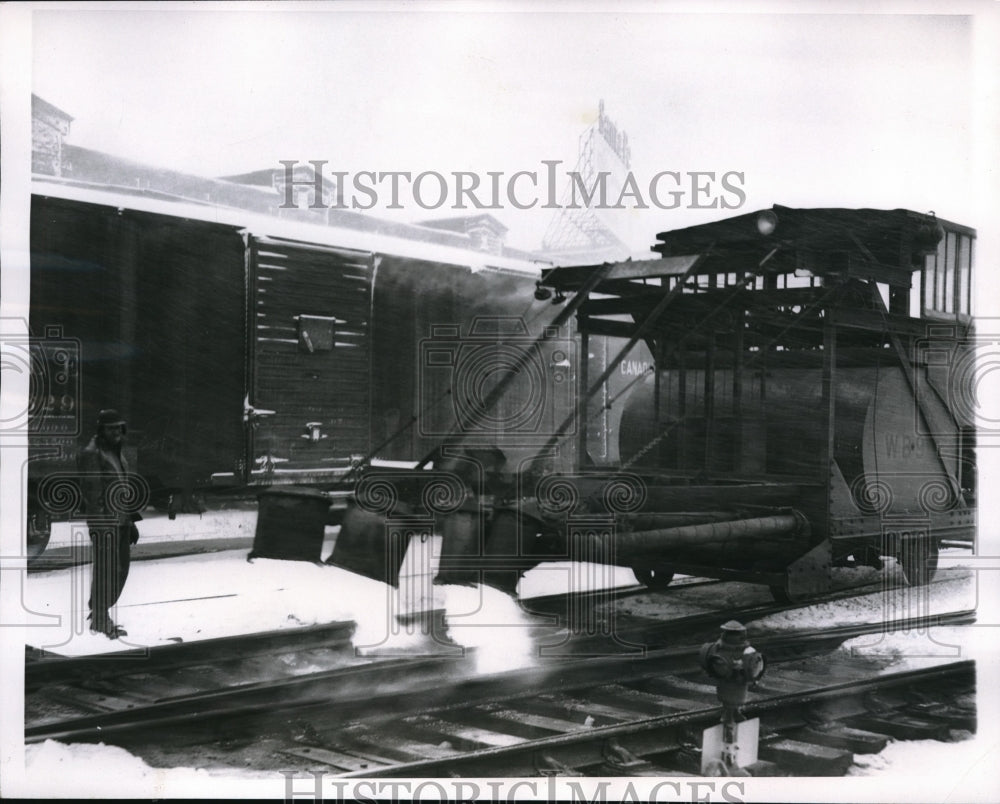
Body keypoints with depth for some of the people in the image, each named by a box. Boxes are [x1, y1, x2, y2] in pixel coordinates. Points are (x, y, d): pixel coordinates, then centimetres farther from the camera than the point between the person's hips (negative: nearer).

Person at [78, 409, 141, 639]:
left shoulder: (118, 453, 18)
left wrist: (132, 521, 21)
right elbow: (91, 491, -16)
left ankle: (99, 612, 25)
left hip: (121, 520, 9)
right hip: (104, 522, -9)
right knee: (105, 569, -4)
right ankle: (100, 620, 5)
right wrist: (99, 521, -22)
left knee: (121, 568, 12)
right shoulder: (91, 454, -10)